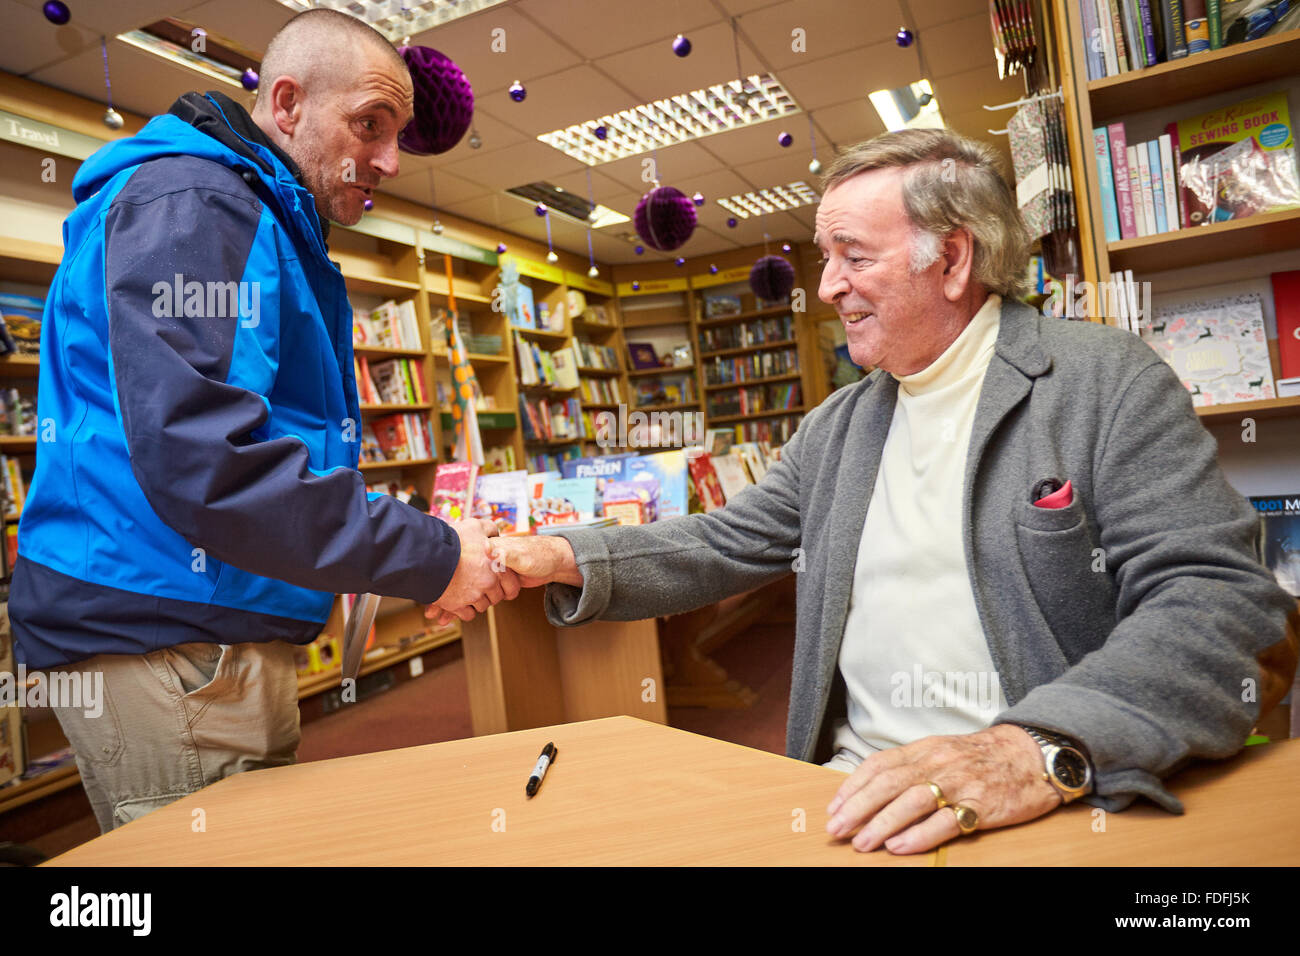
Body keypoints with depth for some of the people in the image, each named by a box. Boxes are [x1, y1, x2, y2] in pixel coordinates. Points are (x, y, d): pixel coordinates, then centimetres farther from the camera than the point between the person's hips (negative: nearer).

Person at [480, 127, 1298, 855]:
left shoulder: (1107, 380, -3)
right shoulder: (835, 428, 14)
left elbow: (1222, 597, -12)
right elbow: (721, 547, 15)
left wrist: (1045, 751, -27)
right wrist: (569, 561, 0)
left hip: (1067, 808, -4)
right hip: (860, 794, 5)